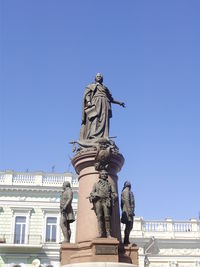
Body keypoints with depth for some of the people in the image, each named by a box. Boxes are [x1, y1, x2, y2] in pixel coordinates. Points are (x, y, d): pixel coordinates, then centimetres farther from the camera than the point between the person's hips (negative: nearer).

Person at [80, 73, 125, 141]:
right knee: (95, 120, -23)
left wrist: (119, 102, 23)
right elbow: (87, 94, 5)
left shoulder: (105, 88, 33)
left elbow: (110, 98, 32)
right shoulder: (91, 86, 22)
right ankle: (93, 137, -36)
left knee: (103, 121, -13)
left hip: (104, 104, 4)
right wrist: (88, 101, -14)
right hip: (95, 103, -4)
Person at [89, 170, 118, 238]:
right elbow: (92, 193, 16)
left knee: (107, 217, -14)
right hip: (98, 201, 1)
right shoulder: (96, 184, 26)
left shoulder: (110, 185, 23)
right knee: (100, 217, -12)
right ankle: (101, 233, -18)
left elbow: (115, 194, 14)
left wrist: (111, 198, -7)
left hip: (106, 201, 0)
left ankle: (108, 233, -17)